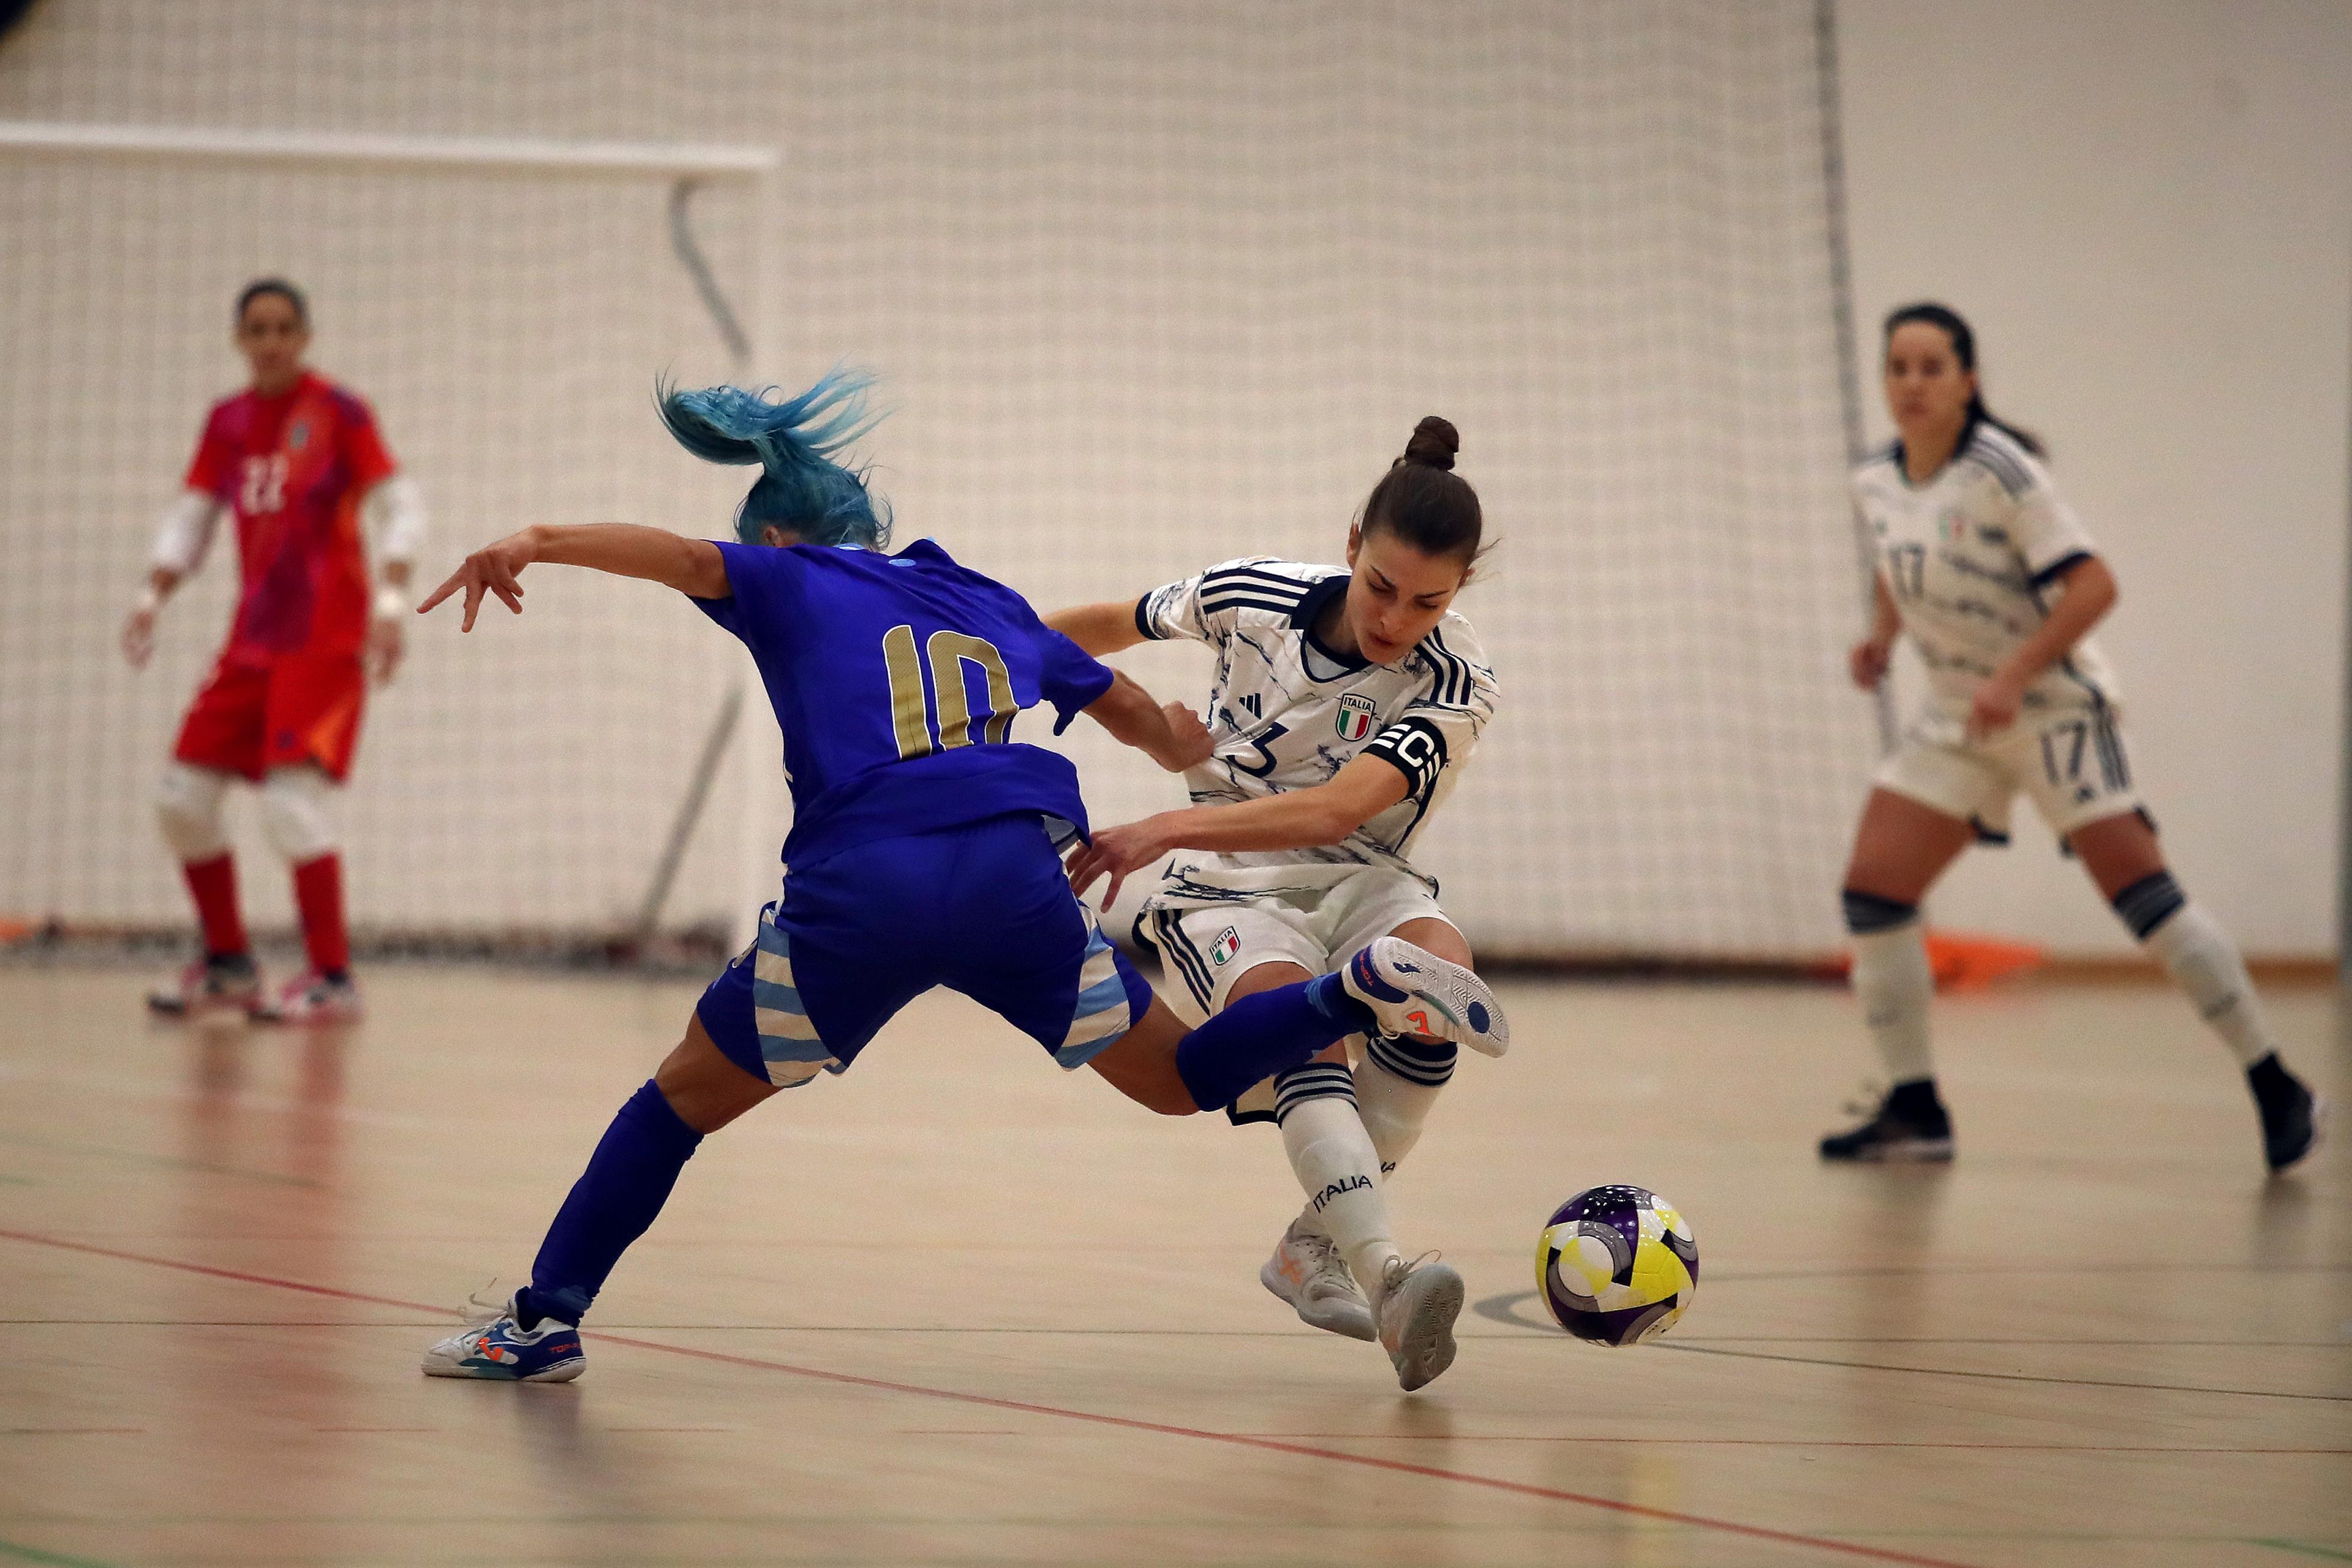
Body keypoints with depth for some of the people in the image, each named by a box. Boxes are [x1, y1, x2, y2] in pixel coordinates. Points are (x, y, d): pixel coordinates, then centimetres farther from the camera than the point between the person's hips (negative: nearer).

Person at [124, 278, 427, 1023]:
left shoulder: (338, 413, -6)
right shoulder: (228, 422, 10)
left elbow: (399, 509, -10)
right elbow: (190, 517, 13)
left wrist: (390, 603, -22)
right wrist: (152, 598, -2)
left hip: (326, 639, -7)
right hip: (253, 640, 7)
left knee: (294, 799, -19)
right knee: (183, 796, 3)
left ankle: (333, 980, -13)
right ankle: (227, 964, 18)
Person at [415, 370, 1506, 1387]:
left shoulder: (790, 583, 18)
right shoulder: (986, 602, 29)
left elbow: (688, 558, -4)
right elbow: (1133, 712, 39)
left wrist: (537, 544, -11)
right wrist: (1194, 755, 60)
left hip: (859, 893, -3)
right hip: (1014, 882, 3)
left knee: (685, 1097, 15)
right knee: (1179, 1079, 15)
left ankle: (543, 1320, 14)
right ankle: (1364, 988, -9)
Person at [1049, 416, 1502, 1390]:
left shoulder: (1455, 685, -15)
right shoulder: (1251, 596, -8)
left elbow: (1336, 809, -29)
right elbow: (1119, 624, 13)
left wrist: (1172, 827, -39)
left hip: (1354, 883, 1)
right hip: (1226, 891, 0)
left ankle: (1314, 1246, -18)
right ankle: (1385, 1275, -53)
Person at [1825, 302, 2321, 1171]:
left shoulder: (1999, 470, -17)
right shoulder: (1876, 483, 2)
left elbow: (2092, 585, -21)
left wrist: (2013, 677, -28)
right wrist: (1882, 635, 5)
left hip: (2053, 702, -7)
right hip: (1956, 720, 7)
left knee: (2142, 894, -15)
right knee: (1872, 895, -4)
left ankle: (2277, 1091, -8)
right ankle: (1914, 1112, 6)